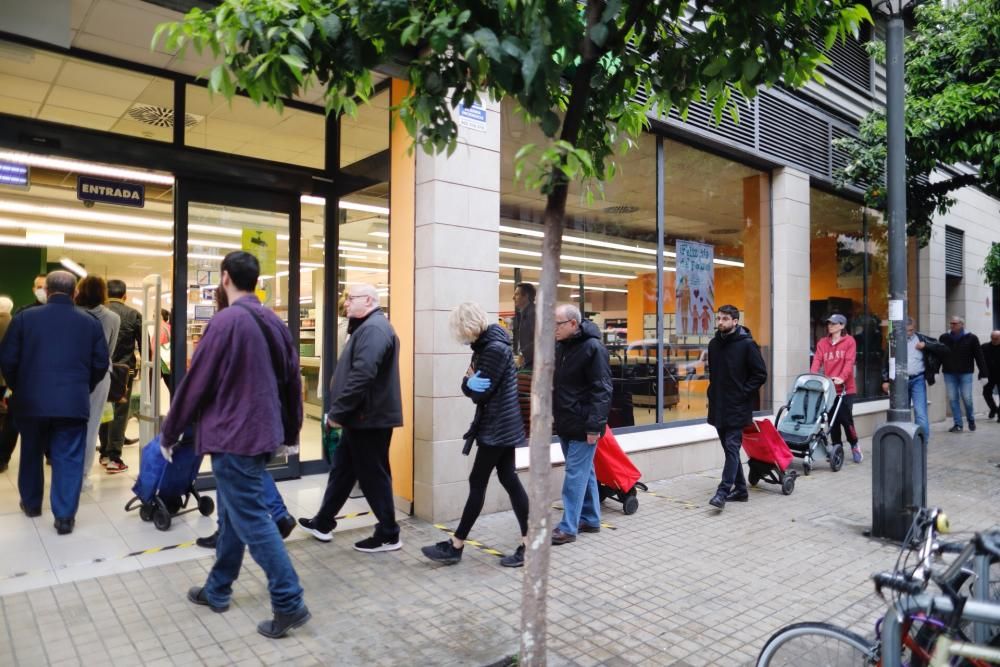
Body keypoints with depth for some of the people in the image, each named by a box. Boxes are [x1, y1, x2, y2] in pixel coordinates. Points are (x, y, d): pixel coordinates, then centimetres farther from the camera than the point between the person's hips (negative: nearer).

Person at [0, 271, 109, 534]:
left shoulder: (25, 317, -2)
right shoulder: (90, 322, 0)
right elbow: (101, 364, 2)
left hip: (32, 401, 1)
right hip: (73, 403, -1)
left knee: (31, 453, 21)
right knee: (68, 458, 2)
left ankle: (31, 503, 36)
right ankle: (65, 516, 1)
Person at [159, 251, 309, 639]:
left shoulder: (225, 321, -15)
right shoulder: (274, 323, 8)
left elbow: (196, 382, -12)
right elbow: (292, 381, 12)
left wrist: (170, 433, 2)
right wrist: (290, 432, 22)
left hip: (233, 437, -8)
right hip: (262, 433, 8)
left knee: (251, 520, -2)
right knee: (233, 514, 19)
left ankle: (289, 603, 0)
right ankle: (217, 590, 33)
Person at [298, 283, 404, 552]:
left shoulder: (374, 328, -19)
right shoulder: (367, 327, 17)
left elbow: (362, 376, -28)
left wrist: (337, 411, -21)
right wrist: (341, 412, 18)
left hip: (369, 419, -10)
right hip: (362, 417, 10)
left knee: (373, 476, 0)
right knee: (342, 470, 19)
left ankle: (389, 535, 12)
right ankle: (323, 523, 33)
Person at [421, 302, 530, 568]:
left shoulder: (494, 348, -20)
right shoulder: (487, 344, 12)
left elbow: (480, 393, -20)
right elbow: (476, 386, 14)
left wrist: (468, 382, -2)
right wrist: (471, 381, -5)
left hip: (497, 428, -10)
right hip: (500, 425, 10)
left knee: (477, 483, -1)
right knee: (509, 479, 10)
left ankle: (455, 546, 10)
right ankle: (528, 544, 16)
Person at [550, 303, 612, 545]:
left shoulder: (593, 347, -16)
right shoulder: (561, 346, 10)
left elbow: (601, 390, -19)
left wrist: (594, 425, -22)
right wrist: (553, 413, 18)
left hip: (583, 425, -8)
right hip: (565, 423, 8)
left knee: (576, 475, -3)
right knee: (584, 472, 17)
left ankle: (568, 527, 4)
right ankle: (590, 519, 28)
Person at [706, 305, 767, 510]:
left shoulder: (747, 344, -9)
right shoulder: (714, 344, 10)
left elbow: (761, 374, -9)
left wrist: (743, 393, -12)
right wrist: (713, 393, 11)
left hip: (737, 407, -7)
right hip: (718, 406, 7)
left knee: (732, 447, -9)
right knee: (729, 448, 12)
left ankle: (723, 491, -10)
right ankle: (740, 489, 22)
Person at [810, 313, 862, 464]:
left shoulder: (849, 341, -1)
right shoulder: (822, 343, 10)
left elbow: (849, 361, -12)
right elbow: (817, 360, 1)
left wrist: (842, 377, -27)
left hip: (845, 388, -4)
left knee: (845, 419, -4)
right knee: (832, 420, 5)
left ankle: (854, 445, 19)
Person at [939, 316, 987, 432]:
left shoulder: (971, 338, -2)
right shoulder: (944, 338, 5)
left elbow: (979, 356, -2)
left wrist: (983, 372, -5)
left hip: (965, 373, -2)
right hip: (949, 374, 2)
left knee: (967, 398, 1)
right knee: (953, 399, 3)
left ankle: (971, 420, 26)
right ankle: (958, 425, 10)